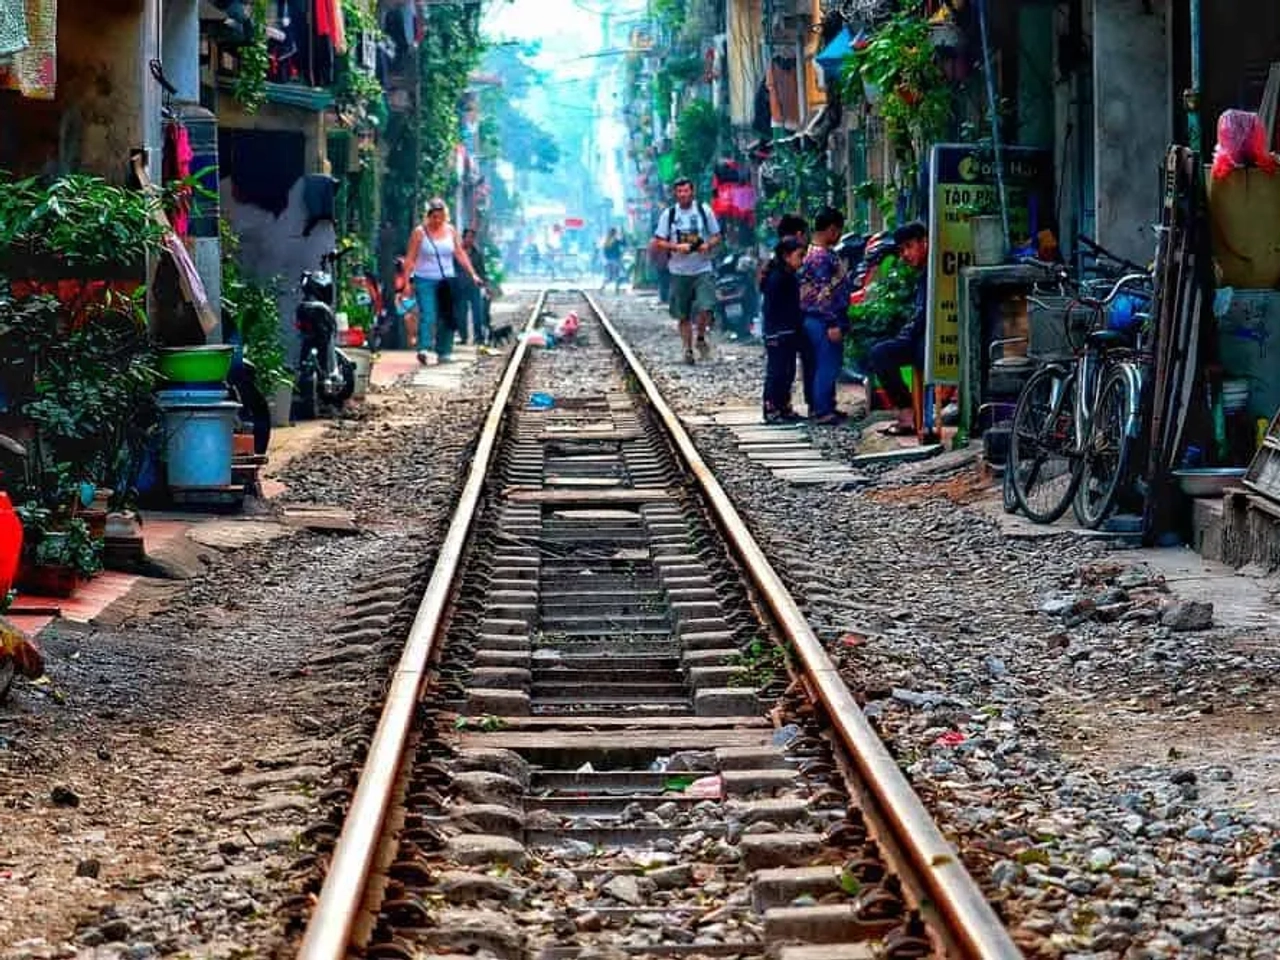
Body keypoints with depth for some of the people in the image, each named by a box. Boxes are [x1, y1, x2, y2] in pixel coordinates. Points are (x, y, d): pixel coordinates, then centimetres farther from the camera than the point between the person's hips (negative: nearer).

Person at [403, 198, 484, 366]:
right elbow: (410, 259, -3)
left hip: (447, 281, 4)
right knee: (427, 316, -17)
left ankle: (444, 352, 13)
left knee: (447, 318, 5)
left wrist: (472, 274, 7)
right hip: (425, 280, -4)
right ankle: (425, 350, -25)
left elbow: (460, 254, 12)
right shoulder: (419, 232, -4)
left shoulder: (450, 231, 6)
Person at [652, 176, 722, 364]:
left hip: (702, 270, -1)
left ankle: (701, 338, 10)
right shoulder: (669, 214, 2)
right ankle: (688, 350, 20)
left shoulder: (704, 210, 2)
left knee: (705, 308, -16)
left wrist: (708, 245, -13)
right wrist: (676, 246, -15)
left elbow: (716, 236, 8)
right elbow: (658, 242, 2)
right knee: (683, 315, 6)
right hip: (679, 271, 1)